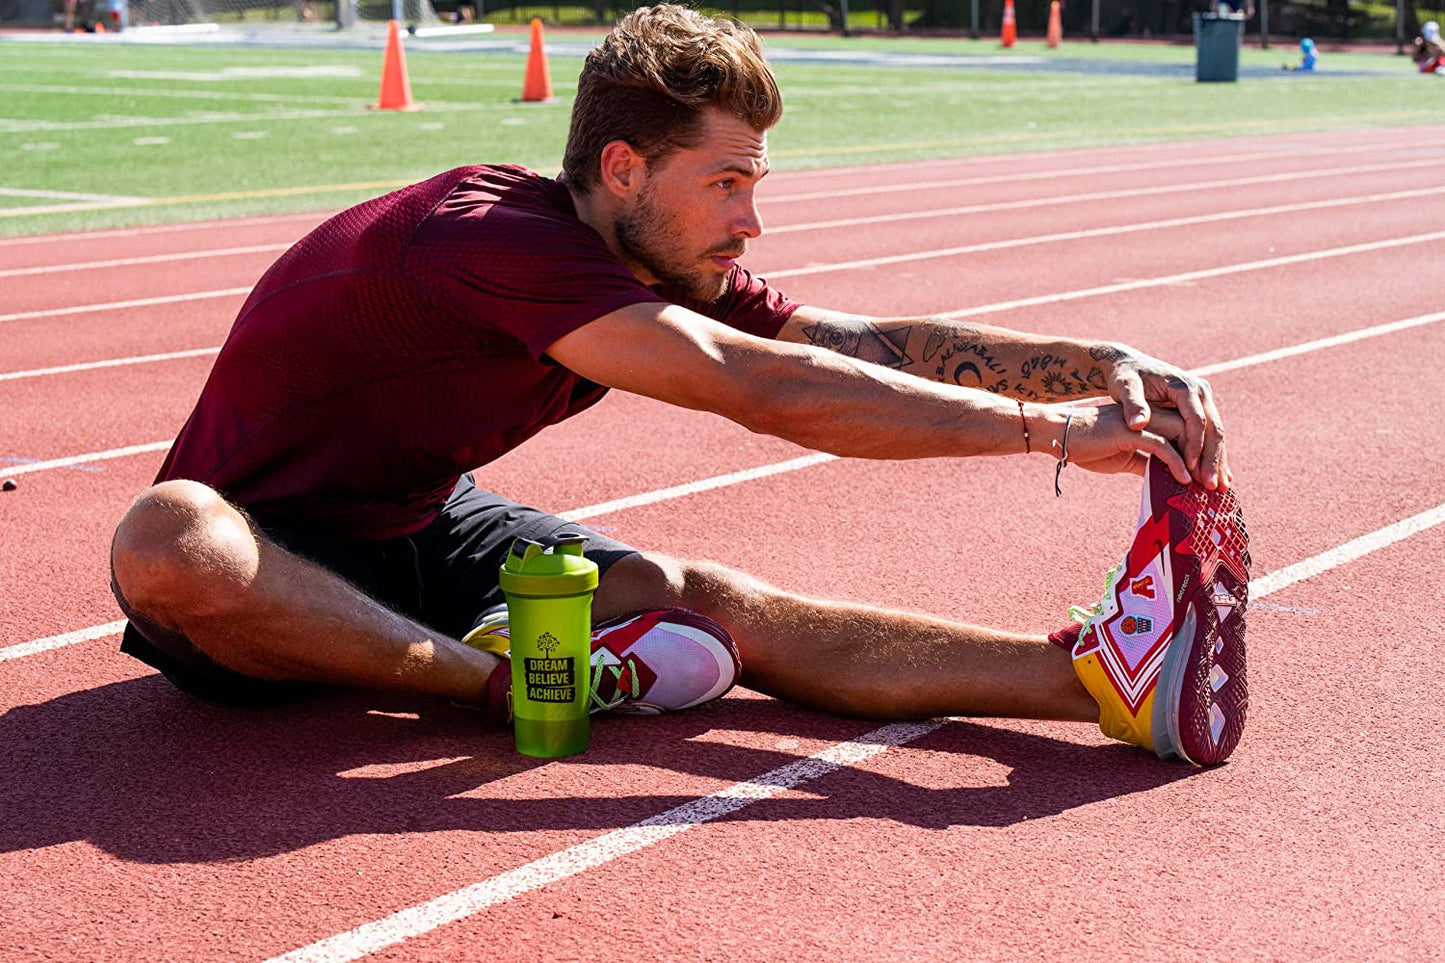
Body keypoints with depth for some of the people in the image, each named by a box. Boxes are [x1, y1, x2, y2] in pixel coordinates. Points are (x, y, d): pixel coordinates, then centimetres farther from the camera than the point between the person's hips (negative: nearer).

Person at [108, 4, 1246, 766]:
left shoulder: (671, 268, -3)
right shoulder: (493, 237, -31)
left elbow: (875, 342, -7)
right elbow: (760, 387, -38)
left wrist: (1103, 367, -20)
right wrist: (1045, 428, -36)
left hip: (423, 531, 6)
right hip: (265, 553, -6)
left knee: (710, 602, -17)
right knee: (167, 540, -43)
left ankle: (1107, 671, -31)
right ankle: (504, 679, -31)